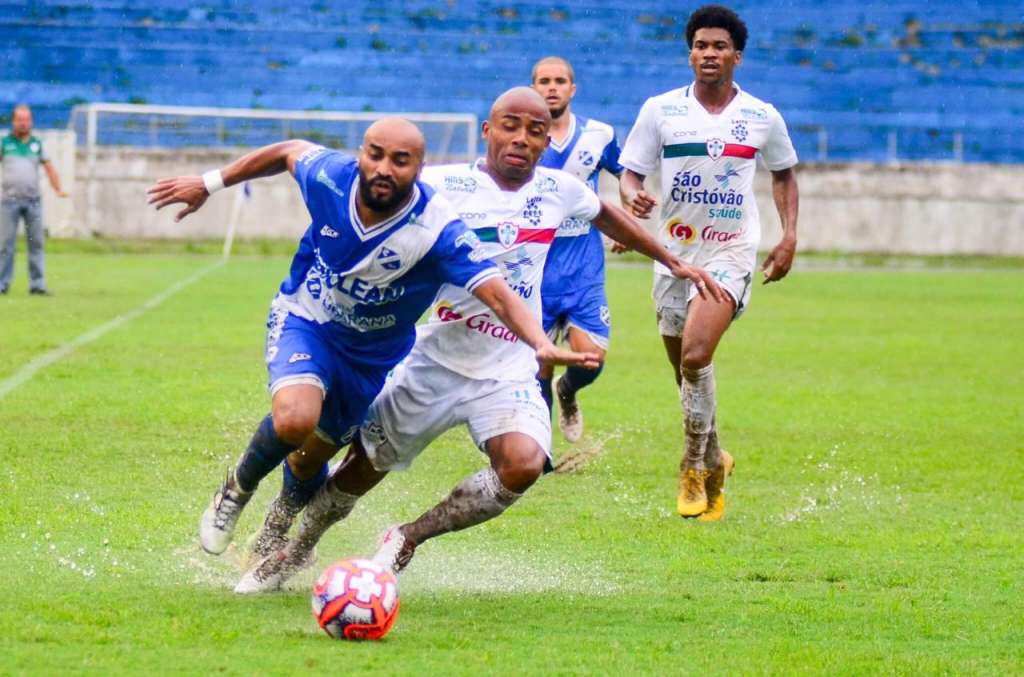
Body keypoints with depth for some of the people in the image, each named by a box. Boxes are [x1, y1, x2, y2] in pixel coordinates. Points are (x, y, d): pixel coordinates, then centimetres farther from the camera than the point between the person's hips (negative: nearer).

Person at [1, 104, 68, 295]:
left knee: (36, 243, 1)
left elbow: (49, 168, 13)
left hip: (33, 200, 2)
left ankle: (37, 284, 3)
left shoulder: (37, 144, 12)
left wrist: (58, 190, 1)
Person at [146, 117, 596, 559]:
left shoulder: (438, 231, -31)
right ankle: (238, 489, 2)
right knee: (296, 420, -30)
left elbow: (497, 294, -40)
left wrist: (540, 345, -58)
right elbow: (286, 153, -1)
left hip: (373, 355, 1)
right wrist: (209, 184, 9)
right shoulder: (331, 177, -23)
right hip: (303, 321, -1)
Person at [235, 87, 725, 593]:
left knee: (523, 463, -28)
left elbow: (605, 215, 23)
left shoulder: (559, 191, 2)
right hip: (436, 361, -1)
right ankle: (296, 550, 40)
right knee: (366, 464, 9)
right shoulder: (445, 186, -11)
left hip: (510, 372, 2)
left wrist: (672, 261, 30)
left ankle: (407, 539, -7)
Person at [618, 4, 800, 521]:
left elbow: (784, 173, 17)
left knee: (696, 354, -24)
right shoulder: (660, 110, -1)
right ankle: (715, 462, 34)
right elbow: (630, 173, 1)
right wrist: (631, 196, -22)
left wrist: (789, 236, 7)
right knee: (686, 372, 9)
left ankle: (695, 468, -9)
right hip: (674, 253, 2)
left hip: (730, 252, -2)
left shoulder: (763, 118, 1)